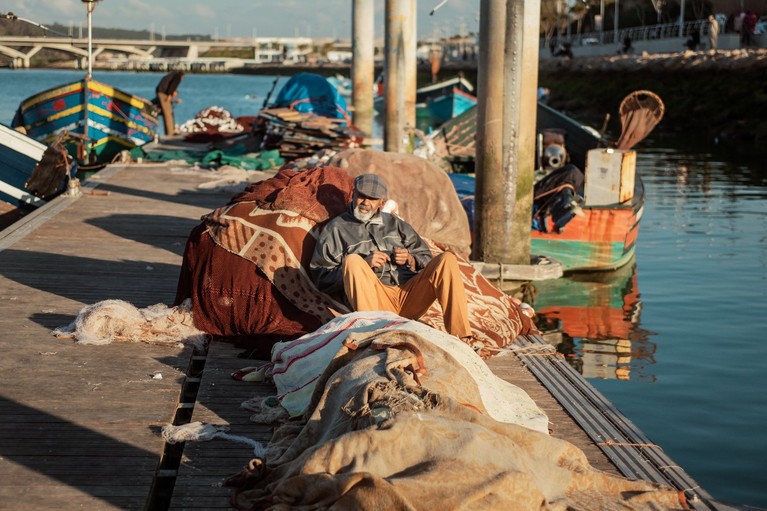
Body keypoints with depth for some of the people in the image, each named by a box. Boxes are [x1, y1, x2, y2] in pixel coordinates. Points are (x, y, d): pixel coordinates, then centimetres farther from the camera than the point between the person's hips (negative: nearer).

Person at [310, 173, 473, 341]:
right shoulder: (336, 229, 15)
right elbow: (321, 276, 4)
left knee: (447, 259, -16)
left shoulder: (395, 224, 27)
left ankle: (459, 336, -26)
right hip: (375, 300, -4)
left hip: (409, 295, 4)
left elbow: (426, 259, 27)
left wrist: (410, 259, 2)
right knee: (352, 260, -31)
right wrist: (364, 264, -8)